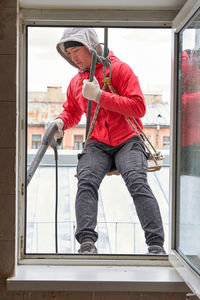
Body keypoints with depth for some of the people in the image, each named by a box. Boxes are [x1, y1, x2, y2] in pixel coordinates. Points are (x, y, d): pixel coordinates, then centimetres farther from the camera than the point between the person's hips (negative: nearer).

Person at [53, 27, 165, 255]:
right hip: (97, 145, 4)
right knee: (86, 182, -24)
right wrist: (61, 121, 4)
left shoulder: (119, 69, -2)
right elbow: (72, 112, 31)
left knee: (137, 182, -26)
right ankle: (87, 243, -30)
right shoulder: (76, 82, 15)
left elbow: (139, 107, -11)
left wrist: (100, 95, -16)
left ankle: (156, 245, -25)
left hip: (127, 140, -4)